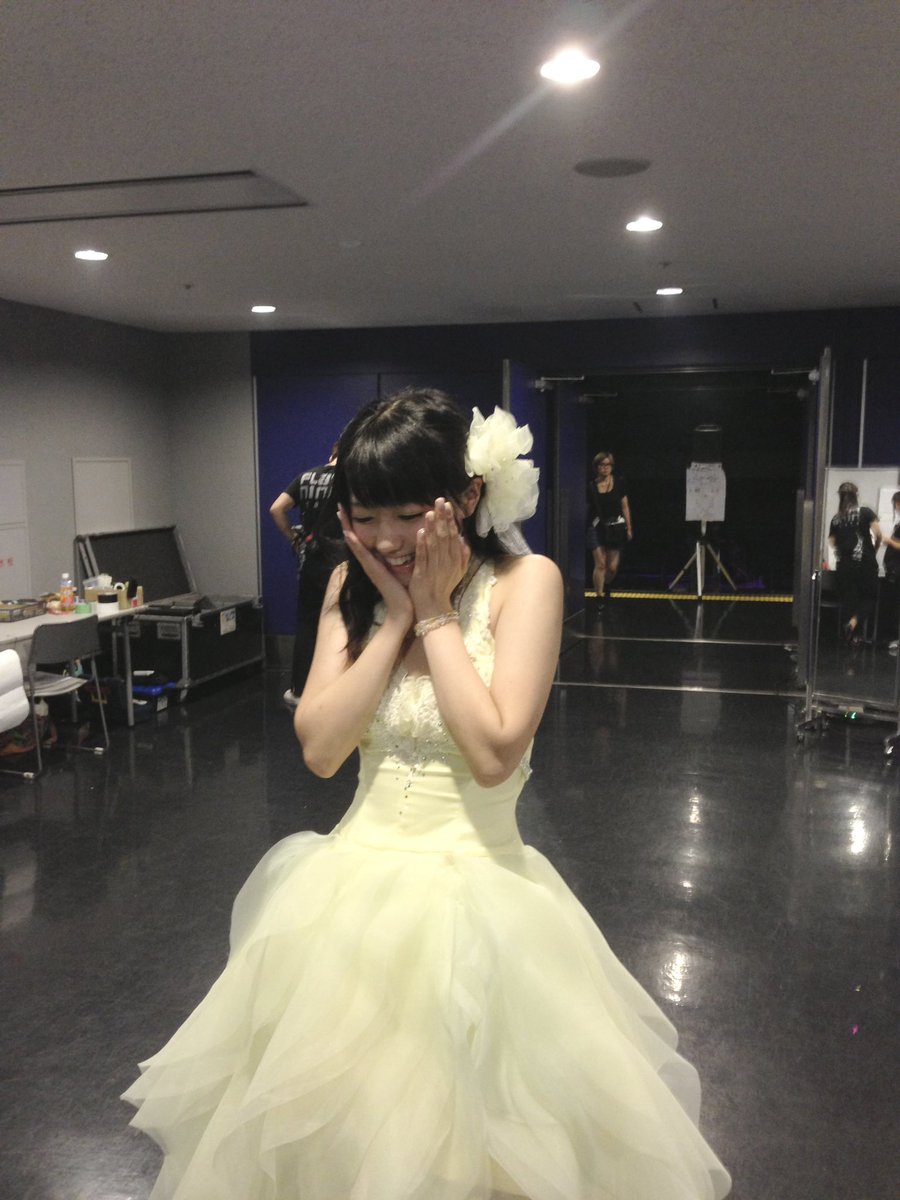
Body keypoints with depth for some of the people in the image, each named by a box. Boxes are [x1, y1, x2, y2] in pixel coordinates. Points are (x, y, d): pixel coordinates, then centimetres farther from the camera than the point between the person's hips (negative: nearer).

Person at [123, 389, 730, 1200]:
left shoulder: (524, 581, -12)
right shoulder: (352, 586, 2)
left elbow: (494, 753, -23)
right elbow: (320, 748, -8)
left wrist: (436, 612, -16)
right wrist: (397, 615, -12)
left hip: (477, 890, -4)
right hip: (356, 886, 5)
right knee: (330, 1133, 14)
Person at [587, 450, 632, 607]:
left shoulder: (619, 483, 3)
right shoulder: (591, 487, 0)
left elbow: (625, 507, 7)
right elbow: (586, 508, 4)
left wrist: (628, 528, 5)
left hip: (615, 528, 1)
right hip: (597, 527, -1)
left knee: (612, 567, 4)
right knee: (600, 564, -7)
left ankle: (607, 585, 37)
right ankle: (599, 596, 5)